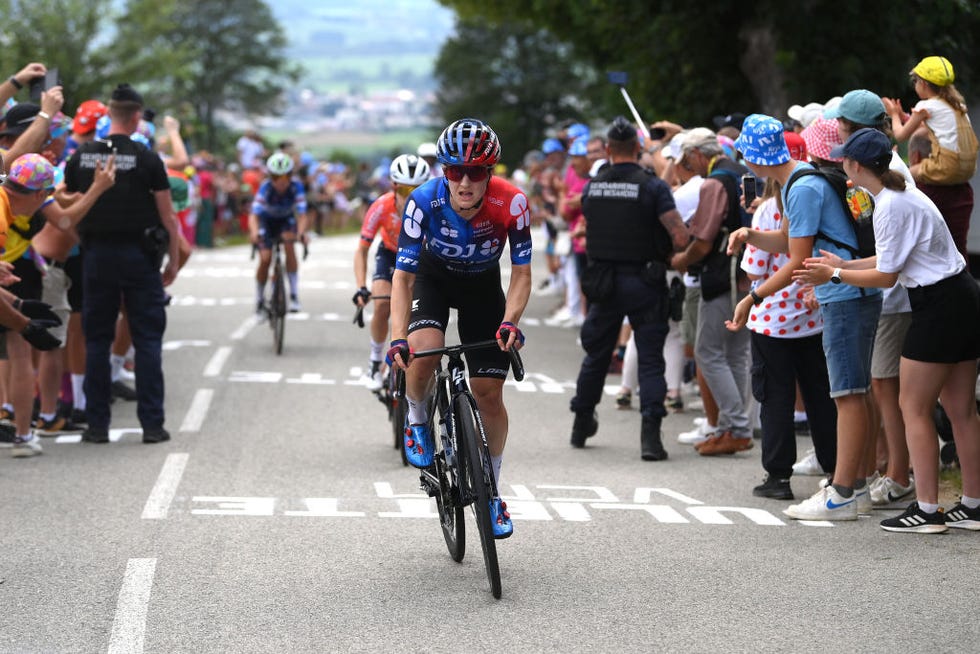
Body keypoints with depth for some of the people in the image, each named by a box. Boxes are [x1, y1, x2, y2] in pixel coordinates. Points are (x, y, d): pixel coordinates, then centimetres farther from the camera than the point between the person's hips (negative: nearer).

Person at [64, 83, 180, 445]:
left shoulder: (81, 157, 1)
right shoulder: (146, 159, -8)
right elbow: (167, 216, -6)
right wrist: (173, 260, 4)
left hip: (96, 253, 3)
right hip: (139, 254, -2)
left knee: (96, 340, 9)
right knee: (147, 340, 3)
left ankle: (97, 424, 8)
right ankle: (152, 424, 1)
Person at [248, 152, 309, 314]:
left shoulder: (296, 187, -29)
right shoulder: (266, 188, -32)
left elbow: (302, 214, -36)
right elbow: (254, 214, -41)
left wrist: (301, 232, -57)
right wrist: (254, 232, -61)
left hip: (286, 220, 1)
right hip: (266, 220, 0)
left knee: (289, 245, -28)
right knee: (265, 259, -14)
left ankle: (294, 294, -21)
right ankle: (259, 299, 9)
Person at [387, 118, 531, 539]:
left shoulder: (511, 204, -31)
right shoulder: (424, 201, -32)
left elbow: (521, 273, -20)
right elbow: (402, 275, -28)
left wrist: (510, 321, -38)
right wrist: (398, 339, -40)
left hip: (483, 286, 1)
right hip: (433, 278, -1)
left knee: (489, 393, -3)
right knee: (424, 350, -32)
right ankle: (417, 421, 0)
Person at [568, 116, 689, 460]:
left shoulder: (591, 187, 1)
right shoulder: (653, 187, -11)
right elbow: (680, 237, -17)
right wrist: (666, 253, 3)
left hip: (602, 281, 3)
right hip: (644, 282, -3)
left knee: (595, 355, 19)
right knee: (650, 360, 0)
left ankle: (582, 425, 33)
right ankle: (650, 435, -12)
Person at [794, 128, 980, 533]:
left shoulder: (891, 206, -18)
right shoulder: (901, 193, 13)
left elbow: (886, 276, -14)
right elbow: (892, 259, 17)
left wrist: (833, 276, -5)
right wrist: (842, 265, 16)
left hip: (939, 307, -10)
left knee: (914, 408, -2)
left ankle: (926, 510, 0)